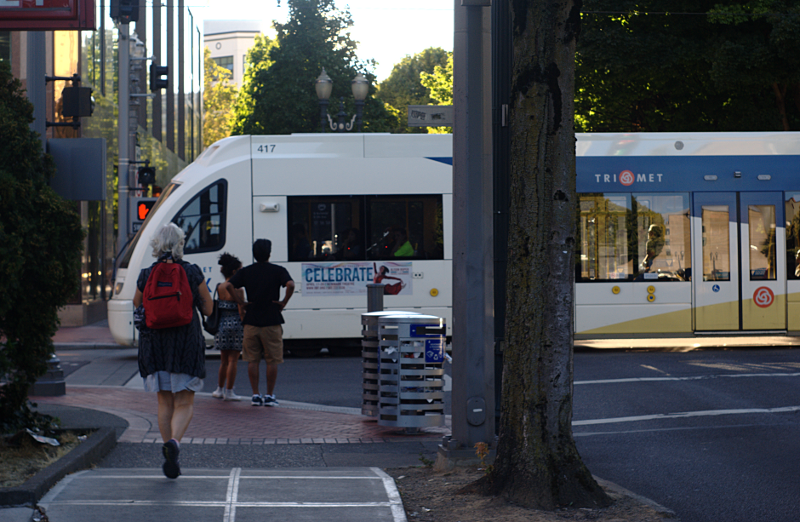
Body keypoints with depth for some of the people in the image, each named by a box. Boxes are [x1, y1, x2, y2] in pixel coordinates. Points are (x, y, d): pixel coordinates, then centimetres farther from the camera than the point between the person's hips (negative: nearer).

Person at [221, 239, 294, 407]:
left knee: (253, 360, 8)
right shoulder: (278, 271, -1)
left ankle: (255, 395, 8)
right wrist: (283, 303, -8)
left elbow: (227, 286, -7)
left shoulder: (246, 272, 6)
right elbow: (290, 285, -20)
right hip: (272, 322, -2)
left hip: (251, 322, 2)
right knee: (272, 360, 5)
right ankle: (270, 395, 6)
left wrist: (241, 302, 1)